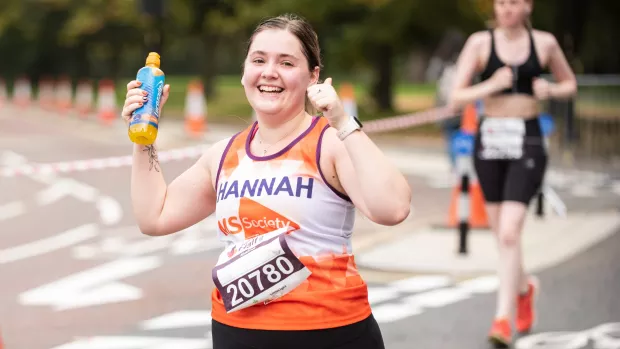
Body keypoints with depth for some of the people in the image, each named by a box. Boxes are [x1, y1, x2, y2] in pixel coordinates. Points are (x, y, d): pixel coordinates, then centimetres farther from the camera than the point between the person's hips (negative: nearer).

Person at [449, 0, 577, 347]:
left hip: (527, 143, -2)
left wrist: (550, 90, -5)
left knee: (509, 231, -16)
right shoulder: (480, 42, 0)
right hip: (490, 140, 2)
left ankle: (503, 318, -13)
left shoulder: (544, 42, 2)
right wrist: (491, 85, -20)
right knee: (504, 234, 13)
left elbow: (570, 84, 16)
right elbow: (457, 95, -4)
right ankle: (524, 286, 43)